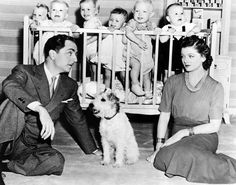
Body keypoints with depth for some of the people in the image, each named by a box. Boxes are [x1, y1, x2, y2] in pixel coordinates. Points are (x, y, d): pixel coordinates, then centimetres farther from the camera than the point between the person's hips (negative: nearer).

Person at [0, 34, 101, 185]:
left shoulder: (70, 86, 7)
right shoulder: (25, 71, -7)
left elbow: (77, 119, 19)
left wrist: (93, 150, 23)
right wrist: (40, 109, -45)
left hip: (36, 146, 4)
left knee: (56, 161, -29)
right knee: (15, 103, -30)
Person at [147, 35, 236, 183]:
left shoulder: (215, 88, -2)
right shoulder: (173, 82, 6)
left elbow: (214, 126, -3)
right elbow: (164, 116, 7)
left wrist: (184, 132, -13)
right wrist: (159, 145, -4)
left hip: (203, 136, -3)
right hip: (178, 136, 3)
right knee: (160, 160, -31)